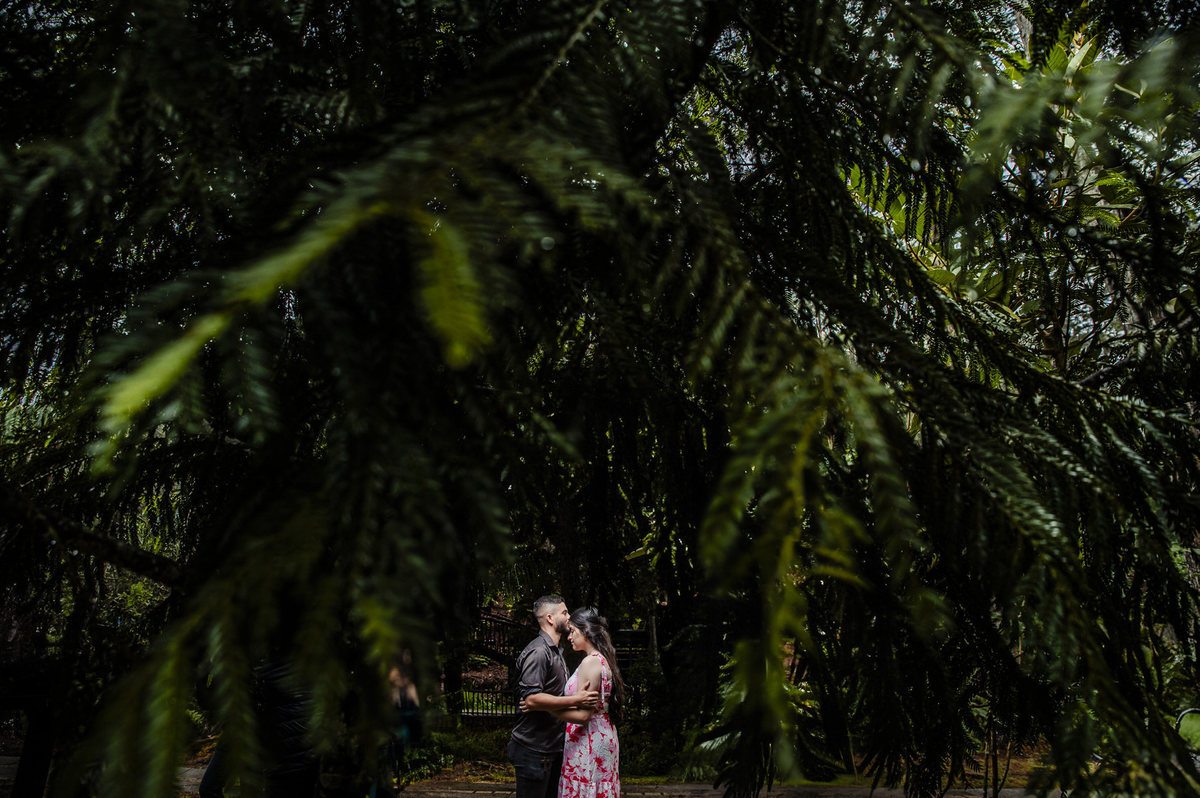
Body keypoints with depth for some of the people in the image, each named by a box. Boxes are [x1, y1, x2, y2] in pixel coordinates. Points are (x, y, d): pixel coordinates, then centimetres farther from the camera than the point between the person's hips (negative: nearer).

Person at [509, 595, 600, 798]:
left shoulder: (555, 652, 18)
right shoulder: (538, 652, -17)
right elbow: (532, 699, -27)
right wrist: (575, 700, -24)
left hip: (552, 748, 10)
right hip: (533, 749, -10)